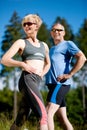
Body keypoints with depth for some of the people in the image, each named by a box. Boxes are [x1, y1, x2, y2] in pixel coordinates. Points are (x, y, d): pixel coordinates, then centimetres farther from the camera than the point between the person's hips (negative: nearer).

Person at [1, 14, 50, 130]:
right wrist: (23, 64, -14)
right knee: (43, 115, -23)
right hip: (27, 80, -7)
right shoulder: (21, 42, 7)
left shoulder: (44, 45, 23)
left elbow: (48, 63, 37)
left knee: (20, 120, 9)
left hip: (36, 83, 7)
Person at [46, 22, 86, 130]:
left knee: (48, 113, -19)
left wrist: (69, 74, -18)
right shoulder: (52, 49, 25)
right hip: (53, 84, 9)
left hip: (60, 84, -9)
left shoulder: (67, 44, 1)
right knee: (63, 118, 7)